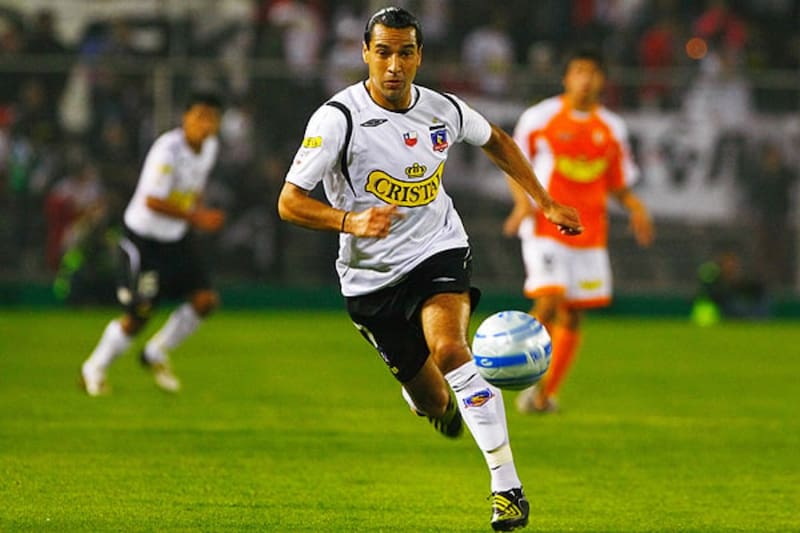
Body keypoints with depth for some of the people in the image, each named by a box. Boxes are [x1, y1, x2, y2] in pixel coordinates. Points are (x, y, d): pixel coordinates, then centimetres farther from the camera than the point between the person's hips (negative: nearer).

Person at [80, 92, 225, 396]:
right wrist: (195, 217, -25)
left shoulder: (209, 147, 1)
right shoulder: (168, 150, -25)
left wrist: (200, 212, 3)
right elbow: (153, 201, -26)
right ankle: (95, 368, 19)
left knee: (205, 300, -5)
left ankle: (156, 354, 17)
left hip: (177, 238, 7)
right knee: (138, 316, -5)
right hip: (143, 239, -7)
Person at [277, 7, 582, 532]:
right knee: (432, 402, 6)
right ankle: (437, 405, 50)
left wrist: (546, 203, 16)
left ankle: (508, 486, -27)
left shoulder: (443, 110, -5)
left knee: (449, 350, -30)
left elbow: (496, 140, 18)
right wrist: (351, 221, -33)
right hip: (371, 277, 0)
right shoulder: (338, 118, -16)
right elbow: (290, 202, -17)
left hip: (439, 253, 0)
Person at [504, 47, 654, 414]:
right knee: (549, 302, -20)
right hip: (545, 226, -4)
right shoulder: (539, 118, -1)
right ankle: (531, 380, -3)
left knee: (572, 316, 3)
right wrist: (523, 201, -11)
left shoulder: (612, 129, 8)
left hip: (590, 231, 4)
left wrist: (634, 207, -5)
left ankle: (548, 394, 13)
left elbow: (618, 184, 15)